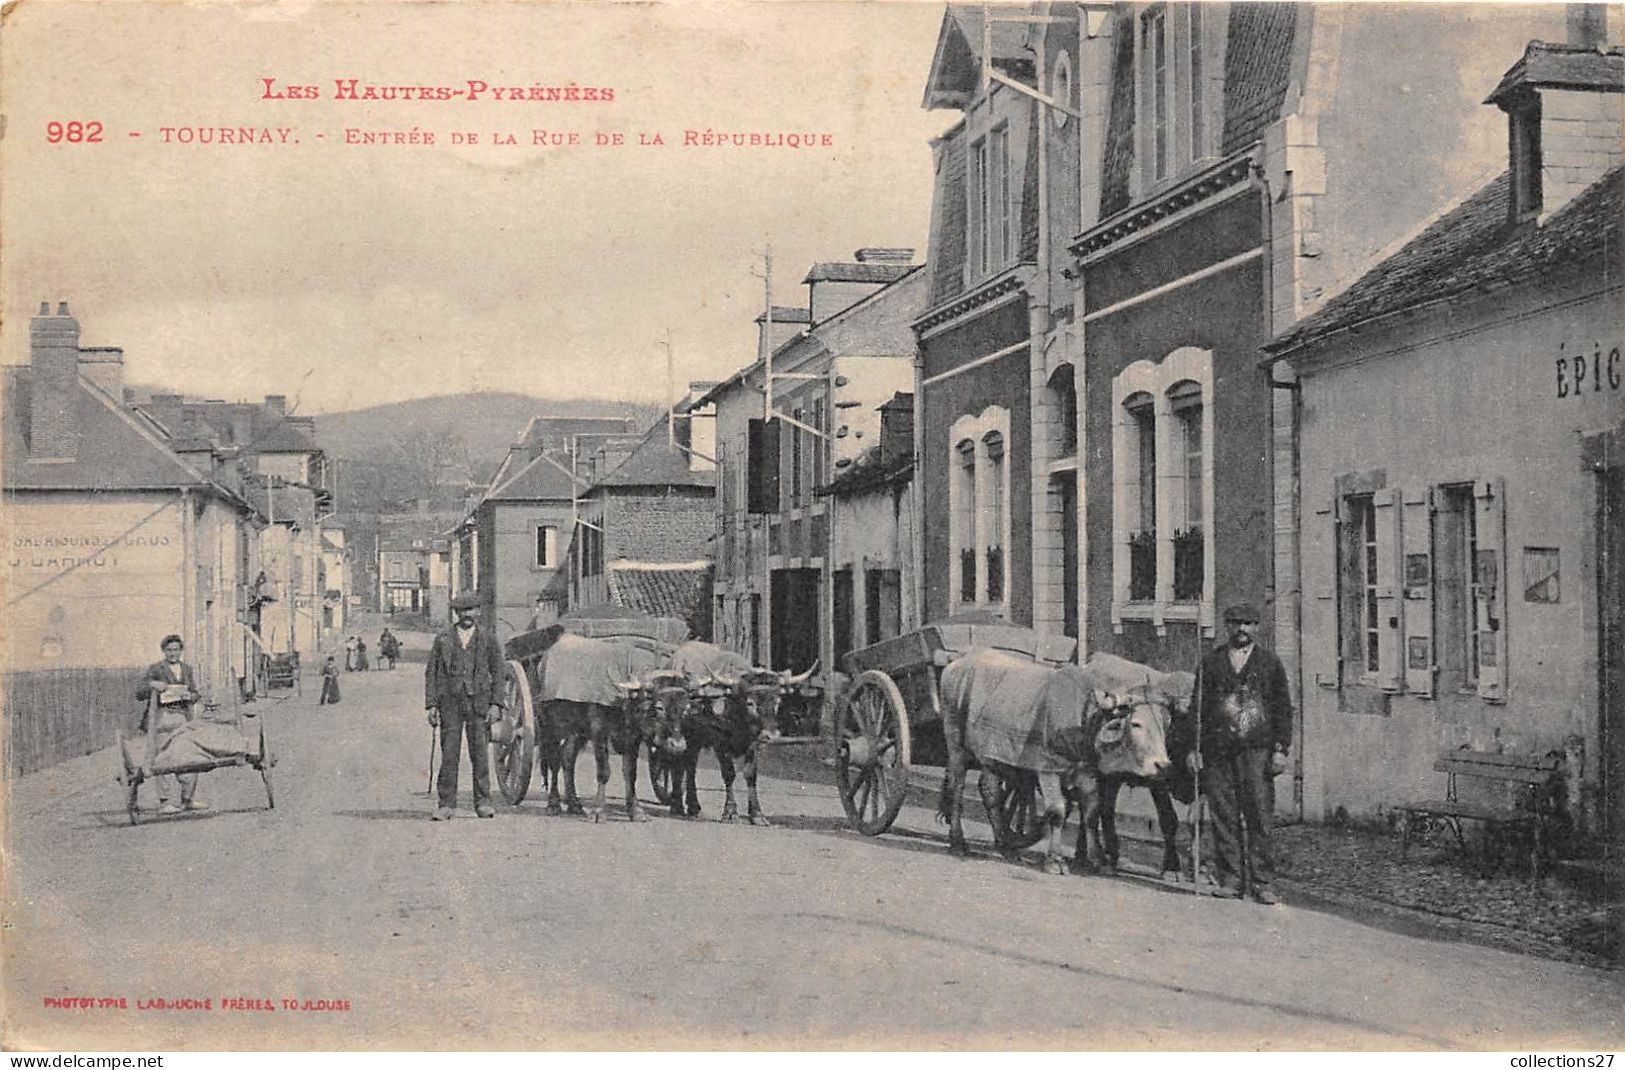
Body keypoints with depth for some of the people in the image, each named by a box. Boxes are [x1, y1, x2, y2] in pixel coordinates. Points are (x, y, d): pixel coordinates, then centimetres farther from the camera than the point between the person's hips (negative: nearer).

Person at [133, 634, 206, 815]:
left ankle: (187, 800, 9)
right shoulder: (155, 669, 4)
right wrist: (152, 685, -16)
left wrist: (190, 696, -3)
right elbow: (139, 694, 3)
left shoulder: (187, 670, 16)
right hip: (162, 716, -4)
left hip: (183, 717, 4)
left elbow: (195, 695, 20)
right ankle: (165, 802, -8)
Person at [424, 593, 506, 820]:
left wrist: (496, 704, -2)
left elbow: (498, 673, 8)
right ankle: (446, 804, 3)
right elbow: (431, 673, 9)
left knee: (480, 754, -1)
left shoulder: (488, 639, 9)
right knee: (449, 754, -2)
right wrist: (431, 705, 0)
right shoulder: (442, 640, 9)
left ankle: (483, 803, 5)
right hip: (450, 702, 0)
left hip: (479, 702, 0)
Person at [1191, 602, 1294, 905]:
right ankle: (1231, 879, 7)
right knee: (1224, 816, 1)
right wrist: (1194, 748, 5)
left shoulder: (1270, 663, 12)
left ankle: (1263, 882, -4)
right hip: (1217, 751, 1)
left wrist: (1281, 749, -1)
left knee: (1259, 815, -6)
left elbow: (1283, 708, 9)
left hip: (1256, 750, -1)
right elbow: (1198, 706, 13)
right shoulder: (1210, 662, 14)